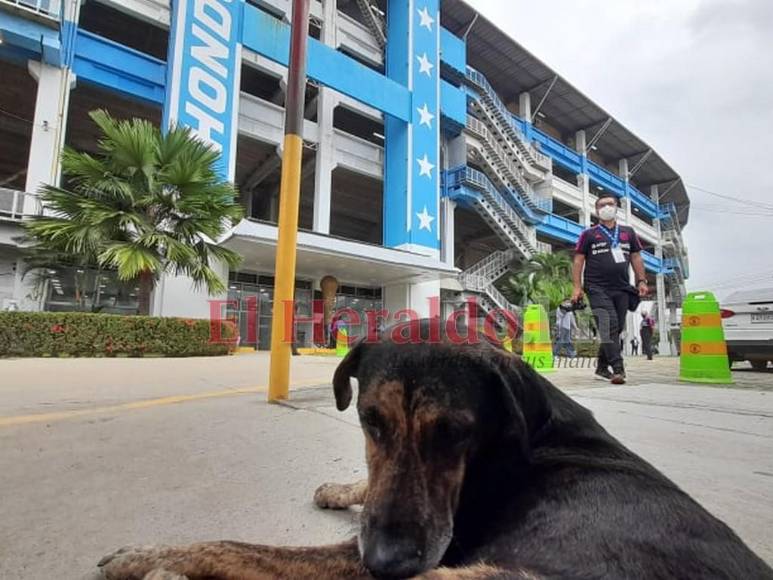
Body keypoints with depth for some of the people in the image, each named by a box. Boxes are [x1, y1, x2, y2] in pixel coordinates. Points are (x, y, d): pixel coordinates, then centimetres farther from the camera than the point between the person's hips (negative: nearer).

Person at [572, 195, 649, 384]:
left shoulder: (628, 233, 18)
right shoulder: (588, 234, 6)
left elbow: (636, 258, 19)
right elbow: (578, 261, 2)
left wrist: (642, 280, 7)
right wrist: (577, 287, -7)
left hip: (622, 289, 4)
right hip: (598, 289, -4)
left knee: (616, 330, 7)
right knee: (608, 327, -16)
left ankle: (602, 368, 19)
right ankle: (618, 369, -17)